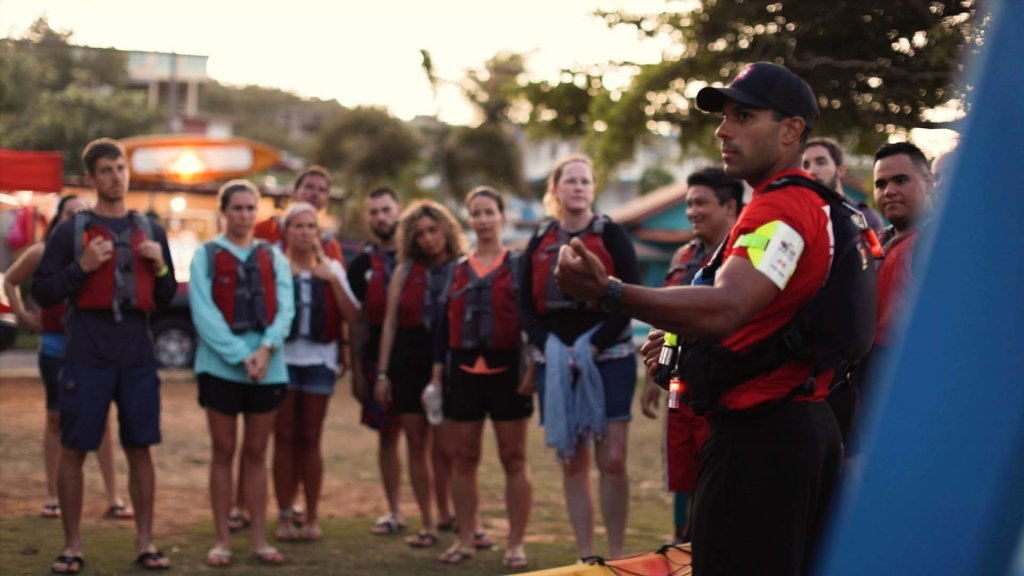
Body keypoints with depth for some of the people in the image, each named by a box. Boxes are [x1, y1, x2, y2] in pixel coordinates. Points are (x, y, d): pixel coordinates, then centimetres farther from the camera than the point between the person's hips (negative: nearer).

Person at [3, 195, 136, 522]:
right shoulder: (42, 253, 0)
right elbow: (10, 280, 16)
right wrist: (22, 314, 8)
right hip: (55, 346, 1)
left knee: (101, 418, -2)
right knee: (56, 417, 8)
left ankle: (113, 497, 2)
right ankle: (52, 496, 16)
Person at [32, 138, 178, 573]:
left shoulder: (151, 232, 13)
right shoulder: (70, 232, 3)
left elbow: (165, 299, 17)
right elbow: (43, 293, -1)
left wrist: (161, 267, -2)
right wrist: (82, 266, -14)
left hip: (138, 357, 3)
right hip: (86, 355, -3)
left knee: (140, 449, 5)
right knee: (74, 449, 0)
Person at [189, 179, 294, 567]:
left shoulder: (273, 257, 10)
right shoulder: (206, 255, 2)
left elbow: (285, 309, 0)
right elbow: (204, 313, -8)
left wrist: (266, 348, -17)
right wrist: (240, 356, -15)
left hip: (268, 368, 2)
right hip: (221, 366, -2)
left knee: (256, 453, 7)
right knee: (223, 452, 3)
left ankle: (259, 540, 11)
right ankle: (222, 540, 8)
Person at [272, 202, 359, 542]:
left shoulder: (331, 269, 10)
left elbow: (352, 316, -1)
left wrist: (333, 279, -9)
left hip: (319, 359, 2)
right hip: (283, 357, -2)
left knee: (310, 440, 5)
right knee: (284, 439, 2)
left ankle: (312, 517, 11)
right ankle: (284, 517, 8)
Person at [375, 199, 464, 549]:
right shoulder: (405, 271, 8)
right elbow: (390, 322, 8)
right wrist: (382, 372, 3)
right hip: (408, 359, 3)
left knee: (443, 446, -5)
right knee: (416, 444, 5)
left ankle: (444, 513, 16)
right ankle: (428, 523, 13)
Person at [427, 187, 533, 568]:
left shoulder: (520, 266, 2)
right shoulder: (458, 271, 12)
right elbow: (443, 325, 13)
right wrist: (437, 376, 8)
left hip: (506, 371, -4)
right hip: (464, 372, 4)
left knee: (513, 459, 0)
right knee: (463, 458, 5)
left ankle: (516, 544, 4)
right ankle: (466, 539, 14)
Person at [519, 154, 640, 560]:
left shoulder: (612, 236, 1)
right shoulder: (540, 243, 11)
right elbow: (526, 306, 7)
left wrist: (594, 345, -15)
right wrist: (551, 348, -9)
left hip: (608, 359, -3)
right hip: (555, 363, 3)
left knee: (612, 460, -8)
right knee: (571, 463, 3)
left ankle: (616, 555, 1)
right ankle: (585, 557, 9)